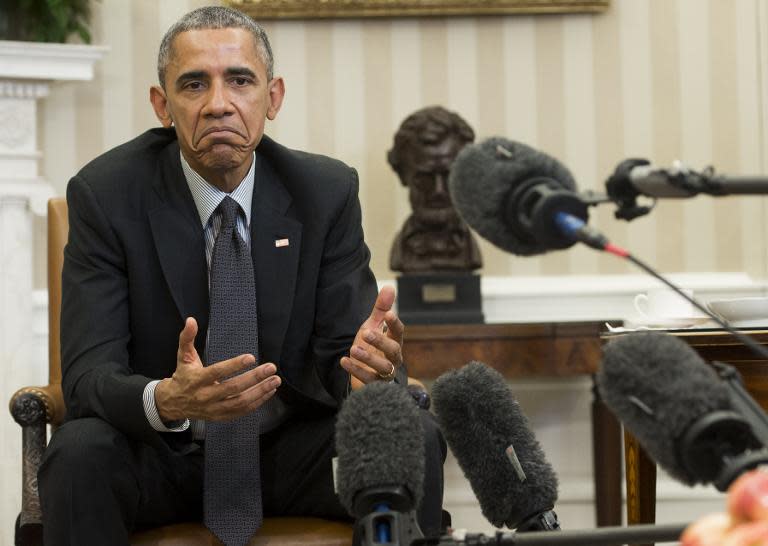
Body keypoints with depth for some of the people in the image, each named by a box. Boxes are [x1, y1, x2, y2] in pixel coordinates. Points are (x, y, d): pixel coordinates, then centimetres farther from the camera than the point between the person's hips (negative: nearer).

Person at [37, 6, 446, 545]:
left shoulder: (327, 192, -5)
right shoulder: (105, 194, -11)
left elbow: (342, 346, -7)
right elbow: (89, 373, -17)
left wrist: (371, 368, -33)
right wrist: (167, 400, -41)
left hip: (290, 451, 2)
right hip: (159, 455, -1)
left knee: (415, 436, -25)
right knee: (80, 450, -33)